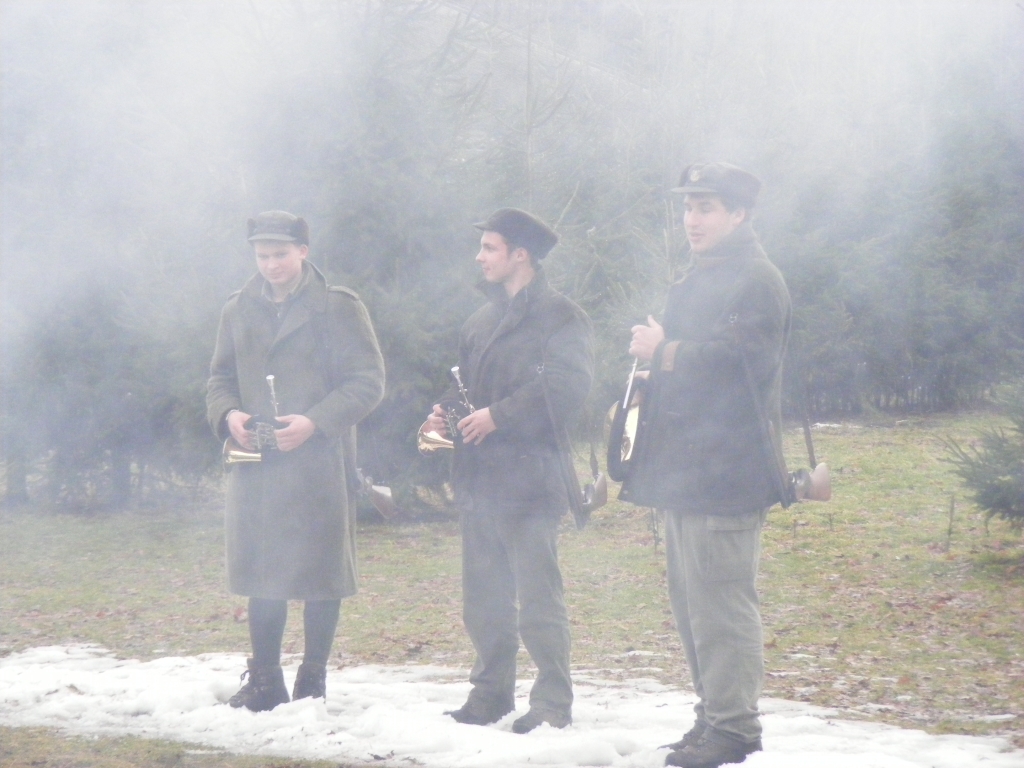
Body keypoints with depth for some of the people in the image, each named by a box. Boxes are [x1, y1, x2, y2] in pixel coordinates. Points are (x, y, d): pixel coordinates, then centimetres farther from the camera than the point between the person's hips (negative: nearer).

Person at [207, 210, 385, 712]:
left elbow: (368, 381, -4)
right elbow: (220, 378, 20)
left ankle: (313, 681, 9)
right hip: (255, 463, 4)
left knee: (320, 575, 0)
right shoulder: (239, 310, 13)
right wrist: (228, 415, -3)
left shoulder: (339, 308, -1)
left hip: (318, 464, -4)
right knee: (261, 575, 6)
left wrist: (314, 421, -16)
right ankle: (264, 683, 15)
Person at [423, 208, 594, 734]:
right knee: (484, 598, 11)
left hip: (527, 475, -8)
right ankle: (490, 694, 19)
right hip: (478, 474, 8)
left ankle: (553, 703, -2)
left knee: (538, 598, -8)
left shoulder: (559, 317, -5)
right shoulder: (484, 319, 21)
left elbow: (564, 385, -17)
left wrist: (498, 416, -20)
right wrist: (444, 413, 5)